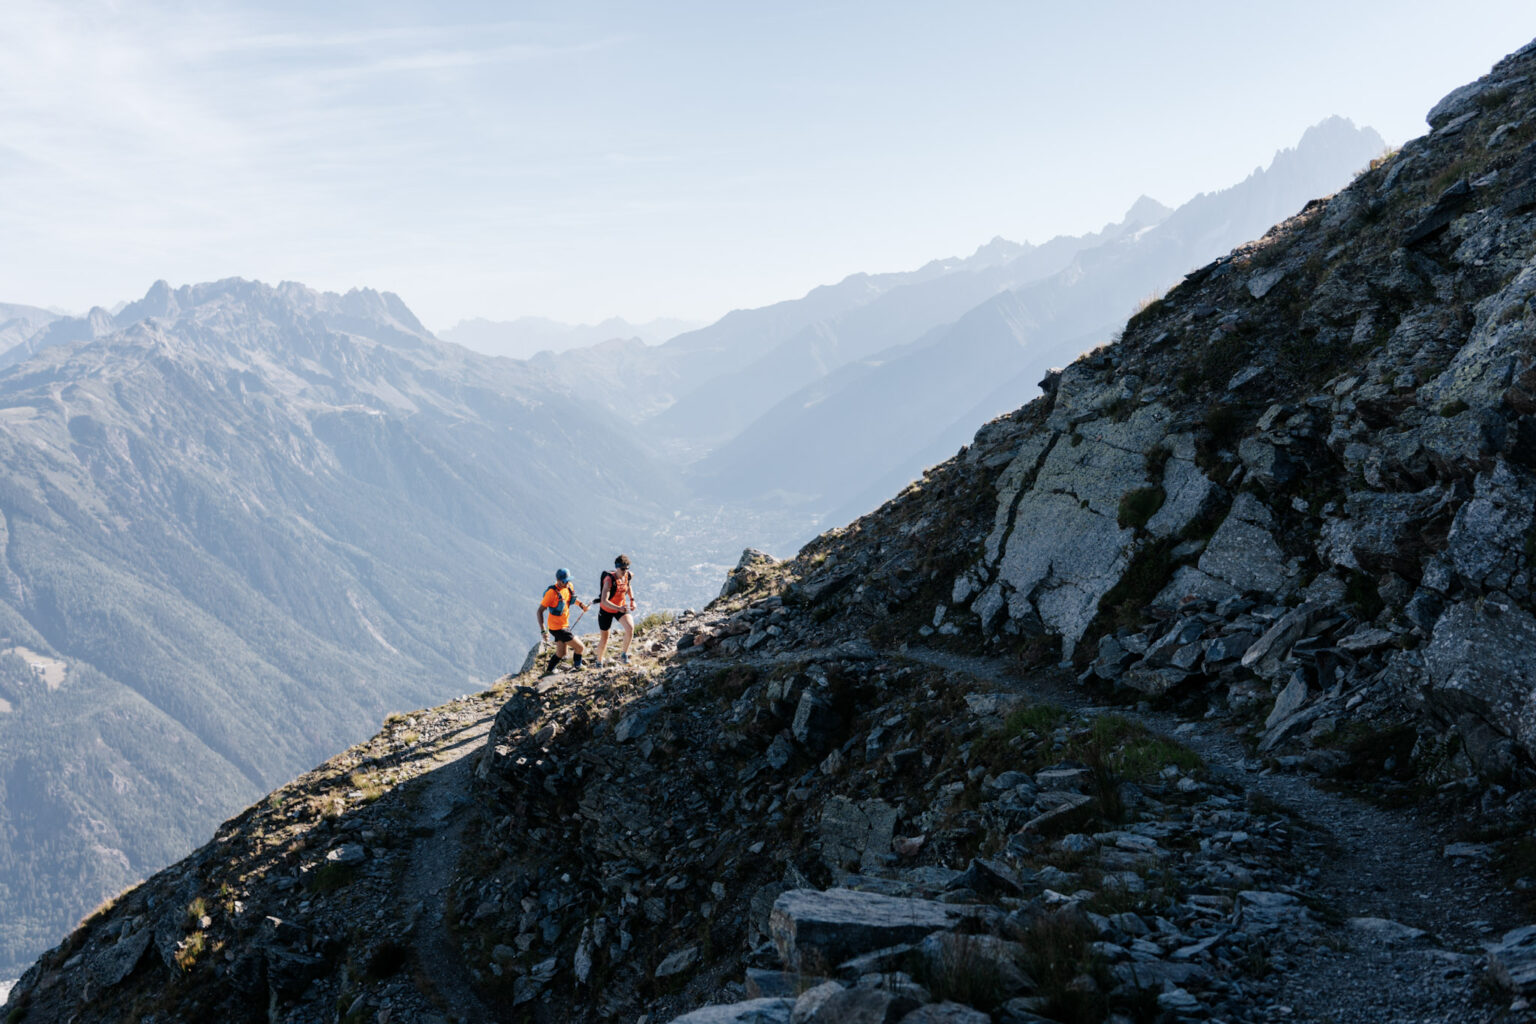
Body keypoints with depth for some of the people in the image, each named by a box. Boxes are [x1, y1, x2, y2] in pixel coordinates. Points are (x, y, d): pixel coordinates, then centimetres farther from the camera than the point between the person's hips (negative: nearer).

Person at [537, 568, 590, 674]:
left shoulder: (569, 586, -2)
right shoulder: (552, 592, -25)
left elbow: (572, 598, 22)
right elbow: (540, 611, -22)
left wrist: (581, 603, 1)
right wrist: (543, 631, -28)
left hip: (565, 625, 8)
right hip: (557, 628, -8)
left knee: (561, 654, 18)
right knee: (580, 647, -2)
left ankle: (548, 671, 32)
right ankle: (577, 667, 21)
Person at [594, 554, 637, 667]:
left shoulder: (629, 575, -12)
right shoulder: (609, 580, -30)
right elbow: (604, 601, -39)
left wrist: (632, 600, 4)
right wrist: (619, 608, -50)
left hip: (621, 607, 4)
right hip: (606, 610, -4)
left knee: (630, 627, -24)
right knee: (604, 638, 8)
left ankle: (624, 654, -7)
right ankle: (599, 662, 34)